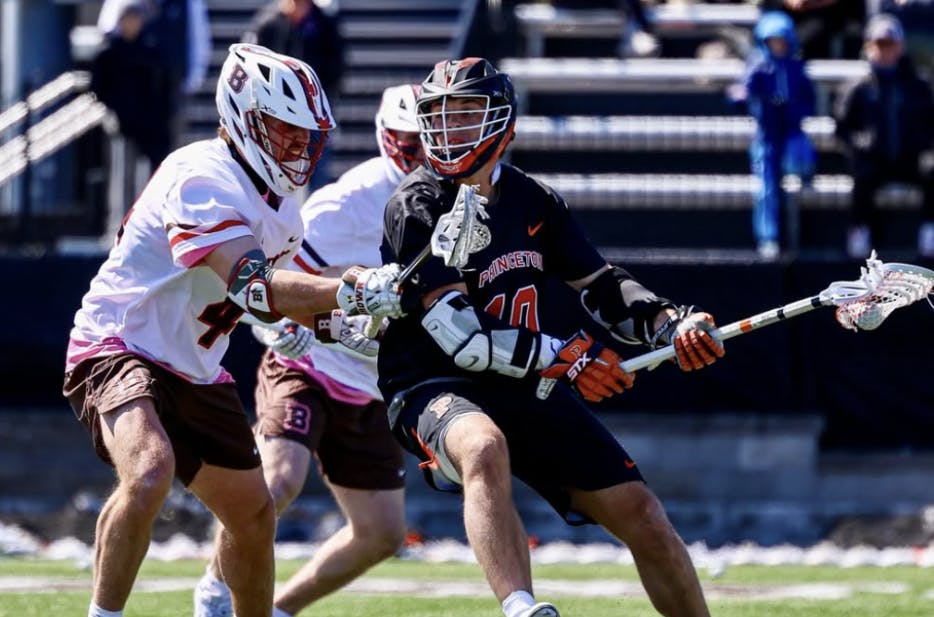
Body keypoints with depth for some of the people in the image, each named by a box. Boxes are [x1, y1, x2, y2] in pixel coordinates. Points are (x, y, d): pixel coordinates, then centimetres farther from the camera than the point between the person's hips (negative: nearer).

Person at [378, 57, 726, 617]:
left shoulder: (533, 202, 8)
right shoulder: (418, 207, -10)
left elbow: (601, 285, 16)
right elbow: (460, 336, -18)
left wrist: (671, 323, -3)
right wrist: (564, 357, -18)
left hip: (529, 391, 6)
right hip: (437, 389, -6)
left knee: (643, 517, 2)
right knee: (485, 448, -41)